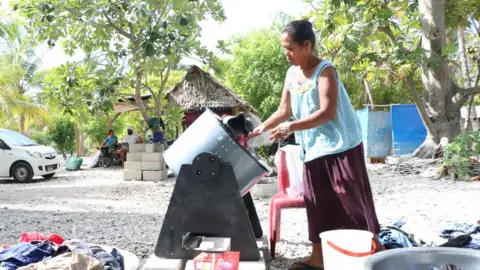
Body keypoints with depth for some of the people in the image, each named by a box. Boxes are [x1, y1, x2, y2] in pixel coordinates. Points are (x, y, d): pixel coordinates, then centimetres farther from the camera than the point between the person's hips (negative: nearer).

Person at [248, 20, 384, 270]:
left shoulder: (325, 70, -14)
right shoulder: (291, 74, 8)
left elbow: (327, 112, -22)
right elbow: (284, 110, 13)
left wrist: (291, 128, -29)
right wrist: (261, 128, 1)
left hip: (340, 146, -7)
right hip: (313, 148, 7)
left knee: (352, 199, -1)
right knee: (317, 202, 11)